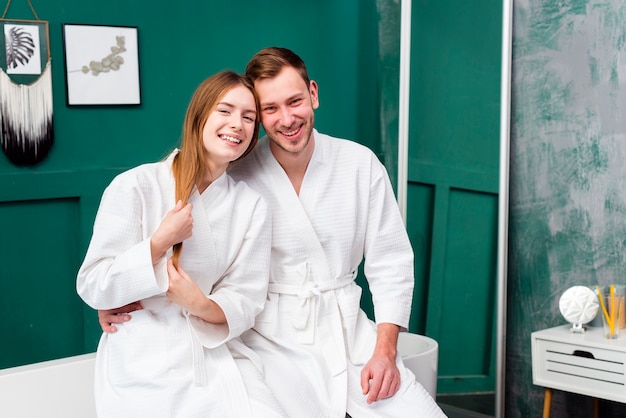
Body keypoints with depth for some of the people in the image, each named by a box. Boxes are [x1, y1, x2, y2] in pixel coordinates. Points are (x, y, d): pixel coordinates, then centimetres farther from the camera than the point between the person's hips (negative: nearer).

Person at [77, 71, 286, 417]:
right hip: (144, 365, -2)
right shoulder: (134, 187, -7)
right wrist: (161, 241, -17)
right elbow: (92, 287, -7)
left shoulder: (253, 207, 3)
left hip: (217, 357, 3)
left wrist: (203, 305, -20)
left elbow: (245, 301, 1)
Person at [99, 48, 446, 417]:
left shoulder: (361, 164, -1)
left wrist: (385, 351, -7)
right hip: (271, 337, -2)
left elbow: (389, 262, 2)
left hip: (349, 330, 3)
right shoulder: (235, 177, -6)